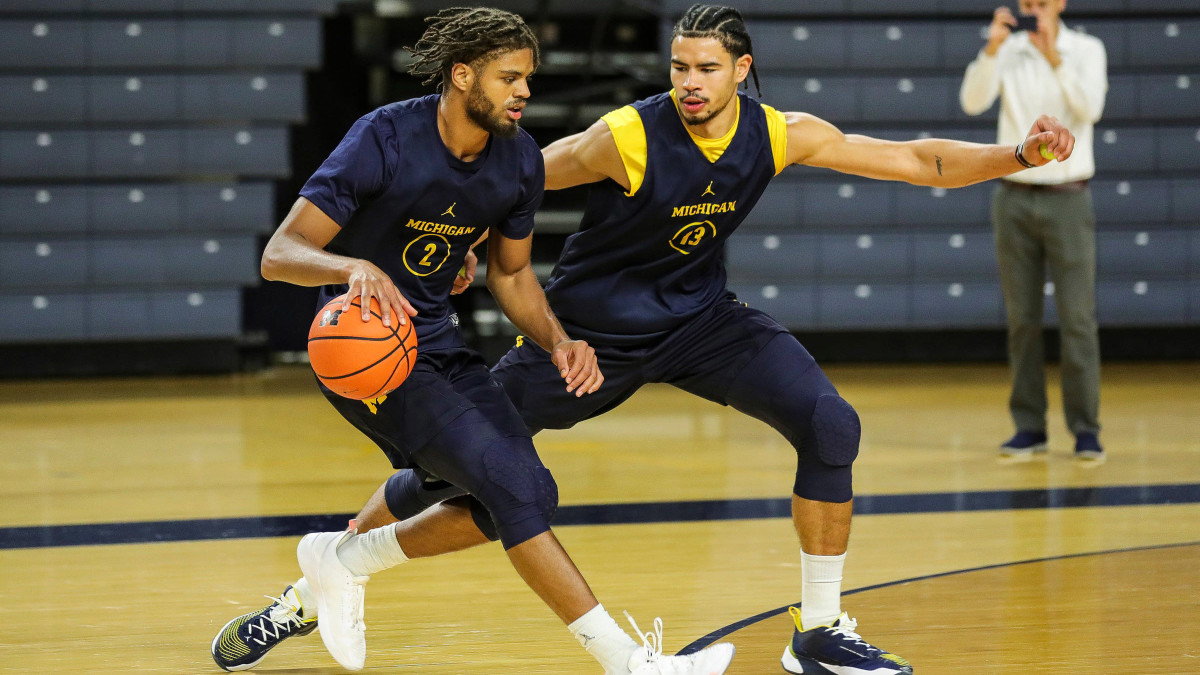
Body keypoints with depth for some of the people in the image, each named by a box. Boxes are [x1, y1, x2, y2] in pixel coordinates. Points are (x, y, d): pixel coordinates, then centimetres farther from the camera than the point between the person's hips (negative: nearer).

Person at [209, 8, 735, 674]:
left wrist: (558, 342, -4)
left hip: (436, 341, 8)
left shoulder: (520, 160, -1)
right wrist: (356, 267, -43)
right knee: (515, 484, -20)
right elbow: (279, 254, -23)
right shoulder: (386, 141, -20)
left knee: (524, 496, -5)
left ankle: (342, 561, 13)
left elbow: (512, 274, 14)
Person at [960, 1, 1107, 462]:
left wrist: (1054, 57, -25)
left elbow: (1090, 108, -16)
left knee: (1077, 318, -5)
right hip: (1015, 197, 2)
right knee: (1022, 319, 3)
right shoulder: (1007, 51, 3)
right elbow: (973, 102, -11)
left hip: (1067, 199, -2)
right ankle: (1028, 427, 7)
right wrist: (992, 48, -24)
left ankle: (1086, 429, -2)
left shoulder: (1087, 49, -1)